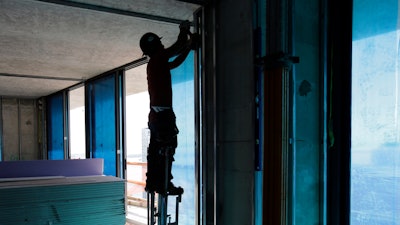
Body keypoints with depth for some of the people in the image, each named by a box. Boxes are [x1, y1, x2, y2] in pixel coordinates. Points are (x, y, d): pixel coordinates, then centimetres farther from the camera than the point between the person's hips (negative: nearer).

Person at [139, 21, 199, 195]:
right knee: (167, 149, -8)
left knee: (155, 149, 10)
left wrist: (189, 47, 27)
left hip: (155, 114, 10)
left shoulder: (155, 63, 20)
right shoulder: (158, 58, -6)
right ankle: (164, 184, -8)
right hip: (163, 113, -10)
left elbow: (176, 62, 29)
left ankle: (151, 182, 14)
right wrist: (184, 30, 10)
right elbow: (178, 46, -8)